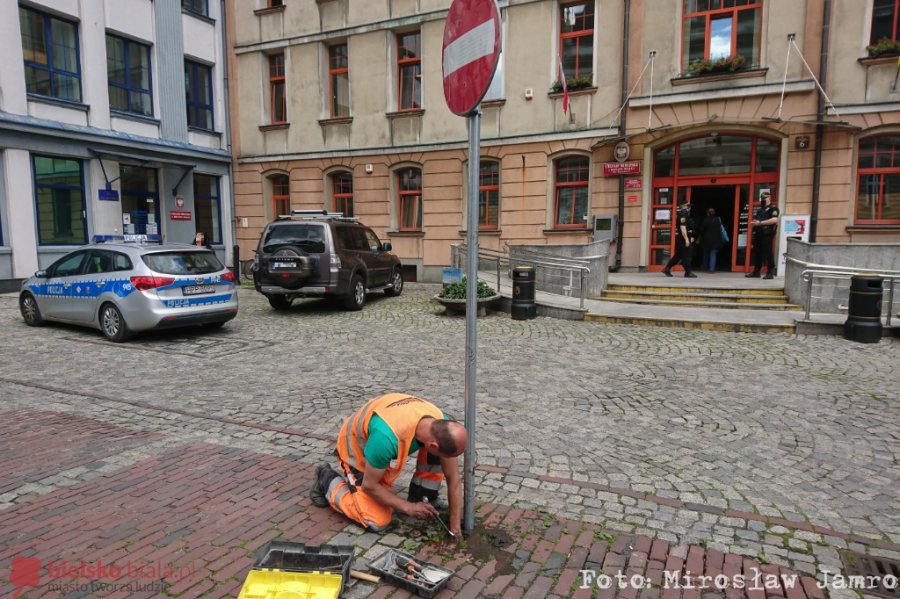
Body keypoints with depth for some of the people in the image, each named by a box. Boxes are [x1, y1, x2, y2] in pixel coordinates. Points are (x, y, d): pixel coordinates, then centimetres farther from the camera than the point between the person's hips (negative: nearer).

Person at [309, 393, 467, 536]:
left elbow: (453, 478, -15)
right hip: (357, 446, -5)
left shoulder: (440, 423, -26)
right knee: (377, 521, -11)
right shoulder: (388, 437, -44)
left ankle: (422, 502, 4)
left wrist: (455, 528, -12)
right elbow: (369, 486, -26)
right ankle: (328, 480, 8)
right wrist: (409, 508, -18)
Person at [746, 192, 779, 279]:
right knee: (758, 253, 11)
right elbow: (756, 220, 29)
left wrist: (760, 223, -19)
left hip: (767, 234, -8)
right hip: (758, 234, 8)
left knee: (768, 253, -7)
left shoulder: (773, 208, -5)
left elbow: (774, 220, -19)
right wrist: (754, 222, 4)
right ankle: (756, 272, 18)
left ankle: (770, 273, -3)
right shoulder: (760, 209, 20)